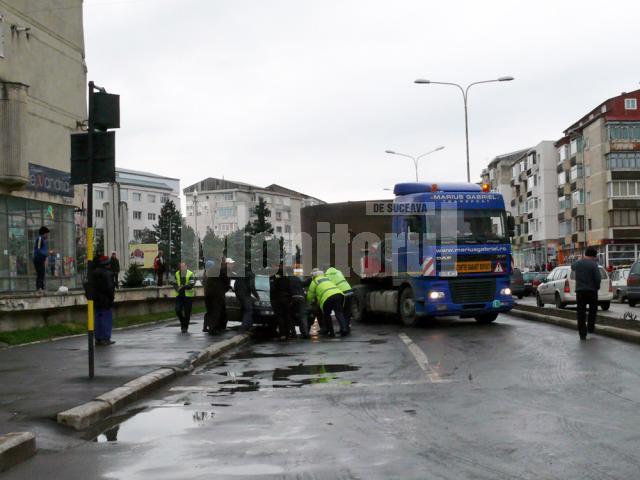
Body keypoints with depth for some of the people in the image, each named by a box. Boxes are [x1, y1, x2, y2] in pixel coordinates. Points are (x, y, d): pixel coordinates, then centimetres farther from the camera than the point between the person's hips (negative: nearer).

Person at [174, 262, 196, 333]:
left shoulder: (190, 274, -7)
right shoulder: (177, 274, 8)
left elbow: (191, 285, -15)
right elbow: (174, 284, 13)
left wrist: (183, 287, -23)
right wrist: (177, 289, -8)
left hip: (188, 295, -3)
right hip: (179, 295, 3)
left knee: (187, 312, 1)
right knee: (178, 310, -4)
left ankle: (185, 327, 13)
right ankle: (182, 322, 22)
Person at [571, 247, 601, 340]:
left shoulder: (577, 263, 4)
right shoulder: (593, 264, -10)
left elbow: (572, 267, 28)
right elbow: (598, 278, -15)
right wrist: (597, 287, 3)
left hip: (580, 291, 3)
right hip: (591, 291, -3)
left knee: (581, 312, 4)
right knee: (593, 309, 21)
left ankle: (582, 334, 2)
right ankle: (591, 327, 23)